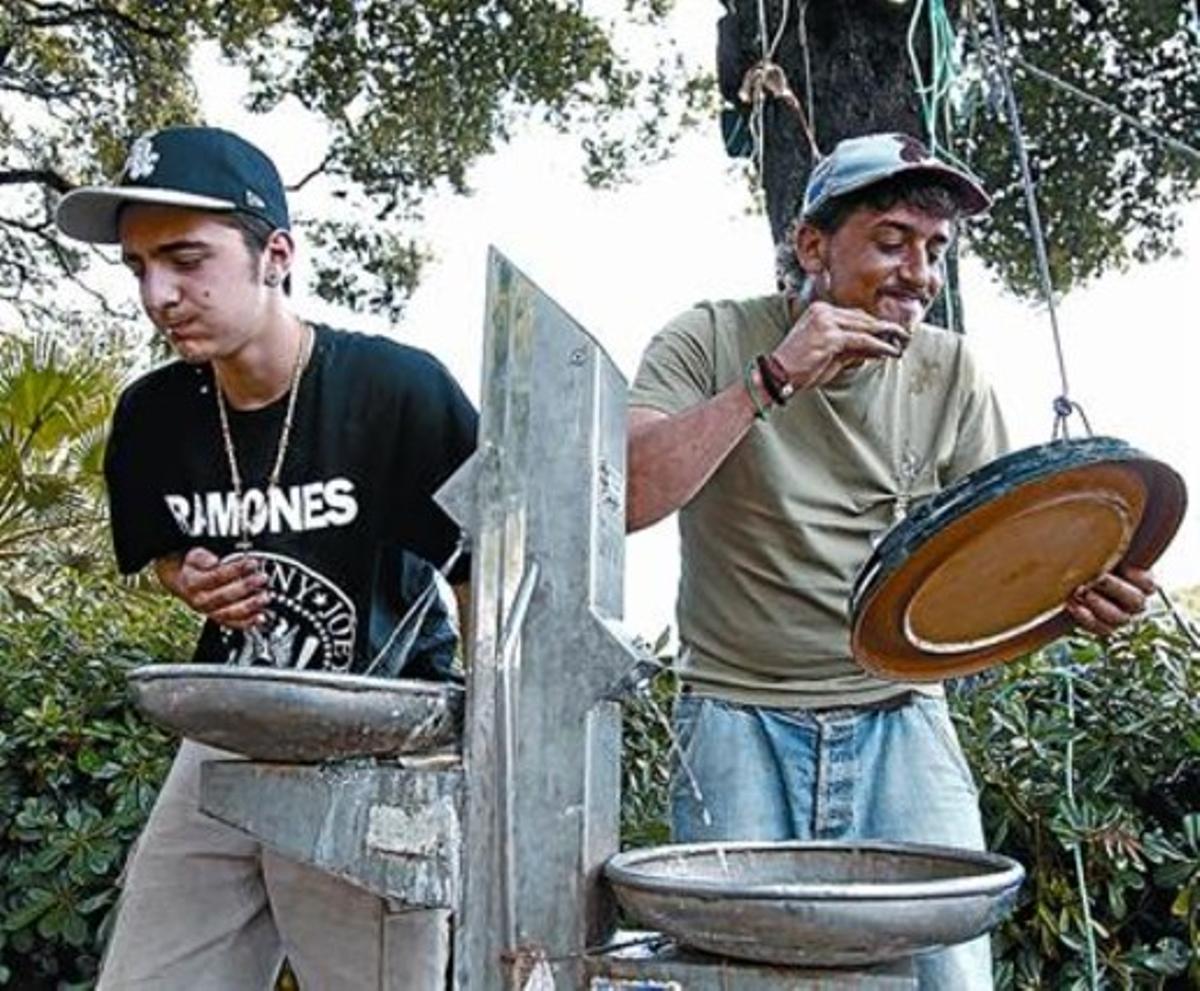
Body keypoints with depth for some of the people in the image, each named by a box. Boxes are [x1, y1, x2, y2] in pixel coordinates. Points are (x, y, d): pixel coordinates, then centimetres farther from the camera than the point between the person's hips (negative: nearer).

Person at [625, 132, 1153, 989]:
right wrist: (771, 380, -21)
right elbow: (619, 499, -18)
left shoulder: (948, 370, 6)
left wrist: (1072, 591, -15)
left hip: (899, 720, 3)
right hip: (742, 719, -2)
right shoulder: (710, 342, -3)